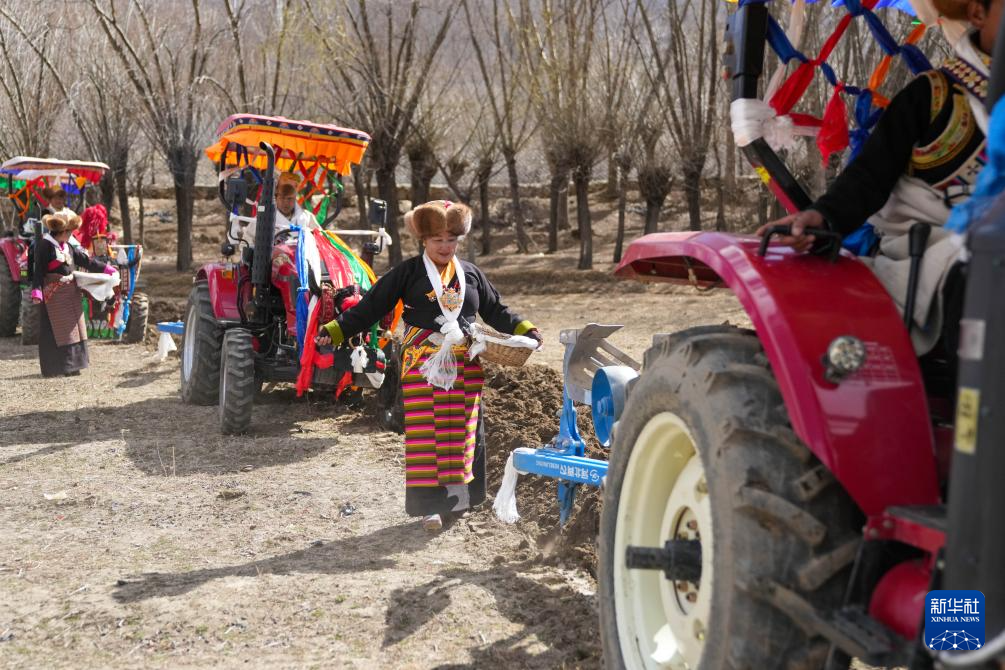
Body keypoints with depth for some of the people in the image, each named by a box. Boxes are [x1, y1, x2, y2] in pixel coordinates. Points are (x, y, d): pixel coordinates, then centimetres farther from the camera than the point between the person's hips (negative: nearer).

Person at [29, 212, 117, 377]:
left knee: (71, 329, 10)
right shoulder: (45, 245, -11)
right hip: (54, 293, -8)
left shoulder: (68, 247, 11)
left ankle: (70, 365, 17)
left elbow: (86, 260, 17)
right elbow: (39, 270, -15)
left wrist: (106, 268, 16)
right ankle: (53, 368, 0)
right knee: (55, 331, -5)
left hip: (71, 291, 8)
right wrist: (36, 291, -24)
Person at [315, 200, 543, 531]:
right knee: (426, 433, -5)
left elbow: (496, 310, 18)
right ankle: (429, 504, 2)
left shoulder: (470, 273, 11)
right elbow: (371, 306, -4)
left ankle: (458, 496, 24)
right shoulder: (408, 271, 0)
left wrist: (524, 330, 4)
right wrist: (335, 331, -12)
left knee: (464, 430, 10)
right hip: (423, 362, -4)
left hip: (465, 364, 4)